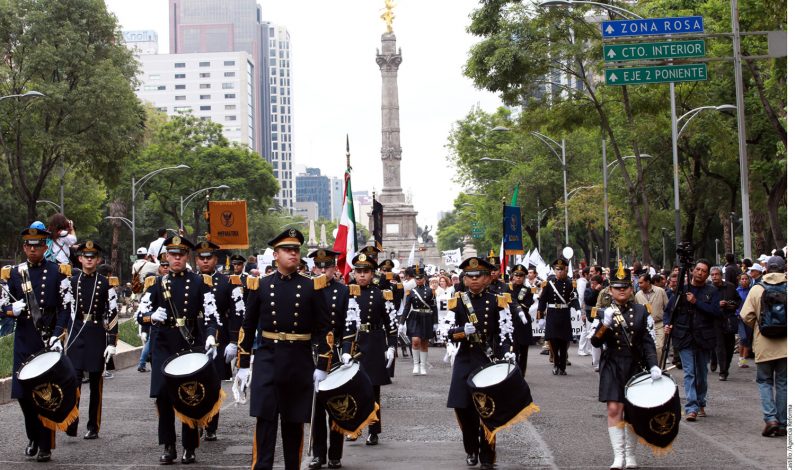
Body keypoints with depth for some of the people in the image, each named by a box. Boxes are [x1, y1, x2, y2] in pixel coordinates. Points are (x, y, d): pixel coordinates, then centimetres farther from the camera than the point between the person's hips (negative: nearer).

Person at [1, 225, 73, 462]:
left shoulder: (58, 272, 1)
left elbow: (65, 308, -3)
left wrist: (57, 336, -14)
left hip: (49, 341, -2)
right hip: (24, 342, 2)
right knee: (22, 393, 2)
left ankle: (45, 446, 8)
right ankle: (33, 438, 24)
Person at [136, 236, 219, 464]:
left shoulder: (200, 282, 3)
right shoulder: (156, 282, 7)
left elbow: (211, 315, -3)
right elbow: (141, 313, 4)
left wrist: (210, 337, -20)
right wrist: (153, 316, -19)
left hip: (191, 346, -1)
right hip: (164, 347, 1)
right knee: (163, 396, -3)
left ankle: (189, 447, 12)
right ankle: (168, 446, 10)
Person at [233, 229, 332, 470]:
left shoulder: (312, 287, 1)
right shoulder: (260, 285, 3)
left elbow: (325, 329, 1)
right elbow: (248, 326, 6)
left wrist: (322, 366, -4)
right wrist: (243, 364, 3)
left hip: (300, 363, 1)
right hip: (267, 361, 0)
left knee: (294, 422, 9)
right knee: (265, 419, -5)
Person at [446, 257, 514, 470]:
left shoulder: (497, 302, 1)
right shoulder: (456, 302, 5)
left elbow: (505, 334, -3)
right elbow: (448, 332, 0)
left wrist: (508, 354, -19)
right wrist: (462, 331, -20)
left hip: (489, 360, -2)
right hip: (465, 361, 2)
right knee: (463, 407, 3)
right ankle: (471, 450, 23)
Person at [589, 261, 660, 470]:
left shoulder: (641, 312, 4)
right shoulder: (604, 313, 2)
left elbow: (649, 341, 1)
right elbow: (595, 342, -4)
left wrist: (653, 365, -10)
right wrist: (605, 324, -20)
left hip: (635, 365, 1)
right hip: (612, 366, -1)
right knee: (614, 408, -8)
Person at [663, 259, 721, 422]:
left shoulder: (712, 292, 3)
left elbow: (716, 312, -11)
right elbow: (669, 309, 11)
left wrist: (696, 302, -15)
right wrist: (667, 324, -7)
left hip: (704, 338, 1)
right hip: (685, 337, -1)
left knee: (702, 373, 13)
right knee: (689, 373, -9)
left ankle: (700, 405, 29)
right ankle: (691, 408, -14)